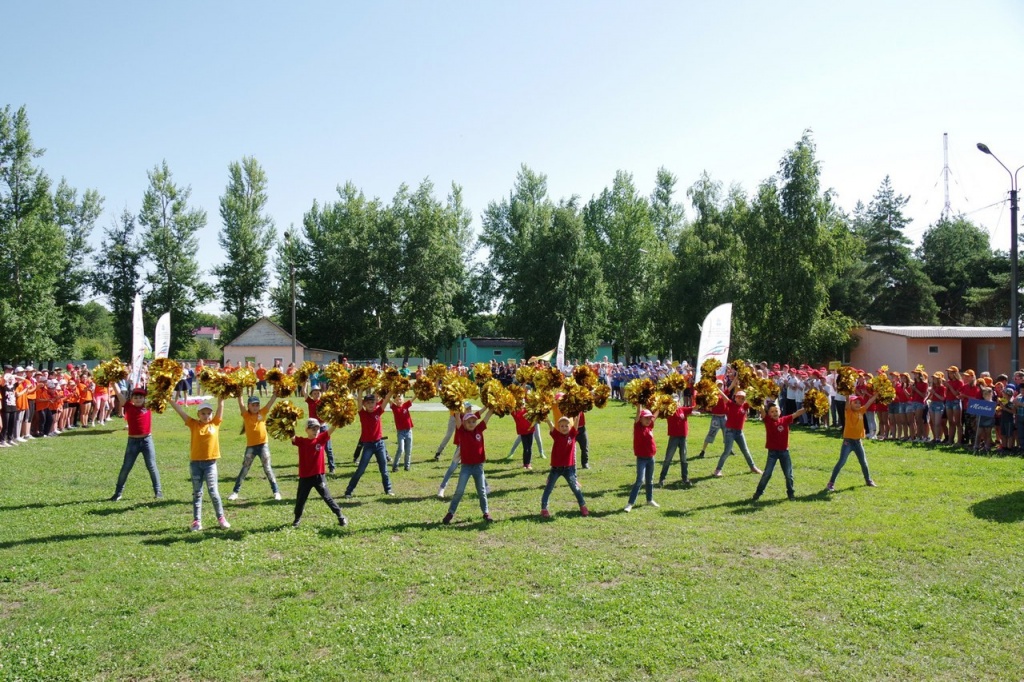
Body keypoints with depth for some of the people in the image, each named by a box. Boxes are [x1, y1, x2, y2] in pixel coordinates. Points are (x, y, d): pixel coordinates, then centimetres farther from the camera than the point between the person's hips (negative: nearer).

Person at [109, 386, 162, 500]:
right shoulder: (129, 407, -1)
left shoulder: (148, 407, -1)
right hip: (133, 441, 0)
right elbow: (118, 392, -4)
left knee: (151, 467, 6)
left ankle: (158, 490, 14)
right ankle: (118, 492, 17)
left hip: (147, 440, 0)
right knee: (125, 468, 7)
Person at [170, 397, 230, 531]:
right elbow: (179, 409, -1)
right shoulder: (193, 424, 1)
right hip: (195, 463, 1)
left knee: (213, 491, 2)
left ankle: (221, 518, 13)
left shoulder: (215, 424, 1)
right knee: (197, 493, 8)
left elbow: (220, 406, 0)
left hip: (210, 463, -1)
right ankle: (197, 521, 13)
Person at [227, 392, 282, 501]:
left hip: (263, 445, 0)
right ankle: (235, 492, 15)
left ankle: (276, 491, 9)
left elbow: (271, 401, -2)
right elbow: (240, 404, -10)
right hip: (250, 446, 0)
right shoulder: (246, 415, 0)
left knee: (268, 469, 5)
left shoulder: (262, 413, 3)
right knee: (244, 470, 7)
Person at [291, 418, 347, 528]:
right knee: (300, 499, 14)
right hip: (305, 477, 1)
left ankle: (341, 517, 11)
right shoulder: (301, 441, -3)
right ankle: (297, 519, 35)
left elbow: (330, 430, -16)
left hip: (319, 476, -1)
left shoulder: (321, 439, -4)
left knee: (327, 497, 3)